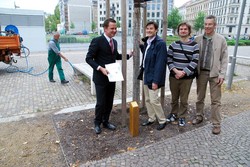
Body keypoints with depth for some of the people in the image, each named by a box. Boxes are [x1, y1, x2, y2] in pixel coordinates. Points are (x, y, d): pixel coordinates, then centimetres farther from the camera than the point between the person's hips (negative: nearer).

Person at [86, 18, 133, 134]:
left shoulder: (114, 42, 10)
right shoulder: (97, 41, -13)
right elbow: (89, 58, -14)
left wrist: (129, 55, 8)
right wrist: (100, 68, -26)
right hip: (100, 77, -7)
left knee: (109, 102, 14)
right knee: (101, 102, 2)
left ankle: (106, 122, 32)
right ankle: (97, 123, 25)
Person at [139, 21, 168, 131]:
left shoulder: (160, 43, -15)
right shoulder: (146, 42, 9)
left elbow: (160, 63, -19)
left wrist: (156, 80, -22)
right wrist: (140, 45, 4)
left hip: (153, 76, -8)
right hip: (146, 74, 8)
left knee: (154, 100, -2)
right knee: (147, 99, 15)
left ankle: (162, 121, 18)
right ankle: (151, 118, 31)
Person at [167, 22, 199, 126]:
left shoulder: (194, 45, -3)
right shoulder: (173, 44, 4)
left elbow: (194, 62, -8)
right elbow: (169, 59, -1)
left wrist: (183, 72, -16)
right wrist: (176, 71, -14)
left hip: (187, 77, -2)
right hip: (174, 76, 2)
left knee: (184, 99, 8)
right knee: (174, 97, 15)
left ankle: (182, 116, 26)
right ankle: (174, 113, 35)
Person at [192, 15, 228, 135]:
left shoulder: (221, 39, -2)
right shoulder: (198, 39, 2)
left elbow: (224, 58, -2)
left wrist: (222, 74, -8)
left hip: (215, 73, -2)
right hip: (201, 72, 2)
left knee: (215, 100, 5)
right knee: (200, 97, 15)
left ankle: (216, 124, 16)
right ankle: (199, 116, 33)